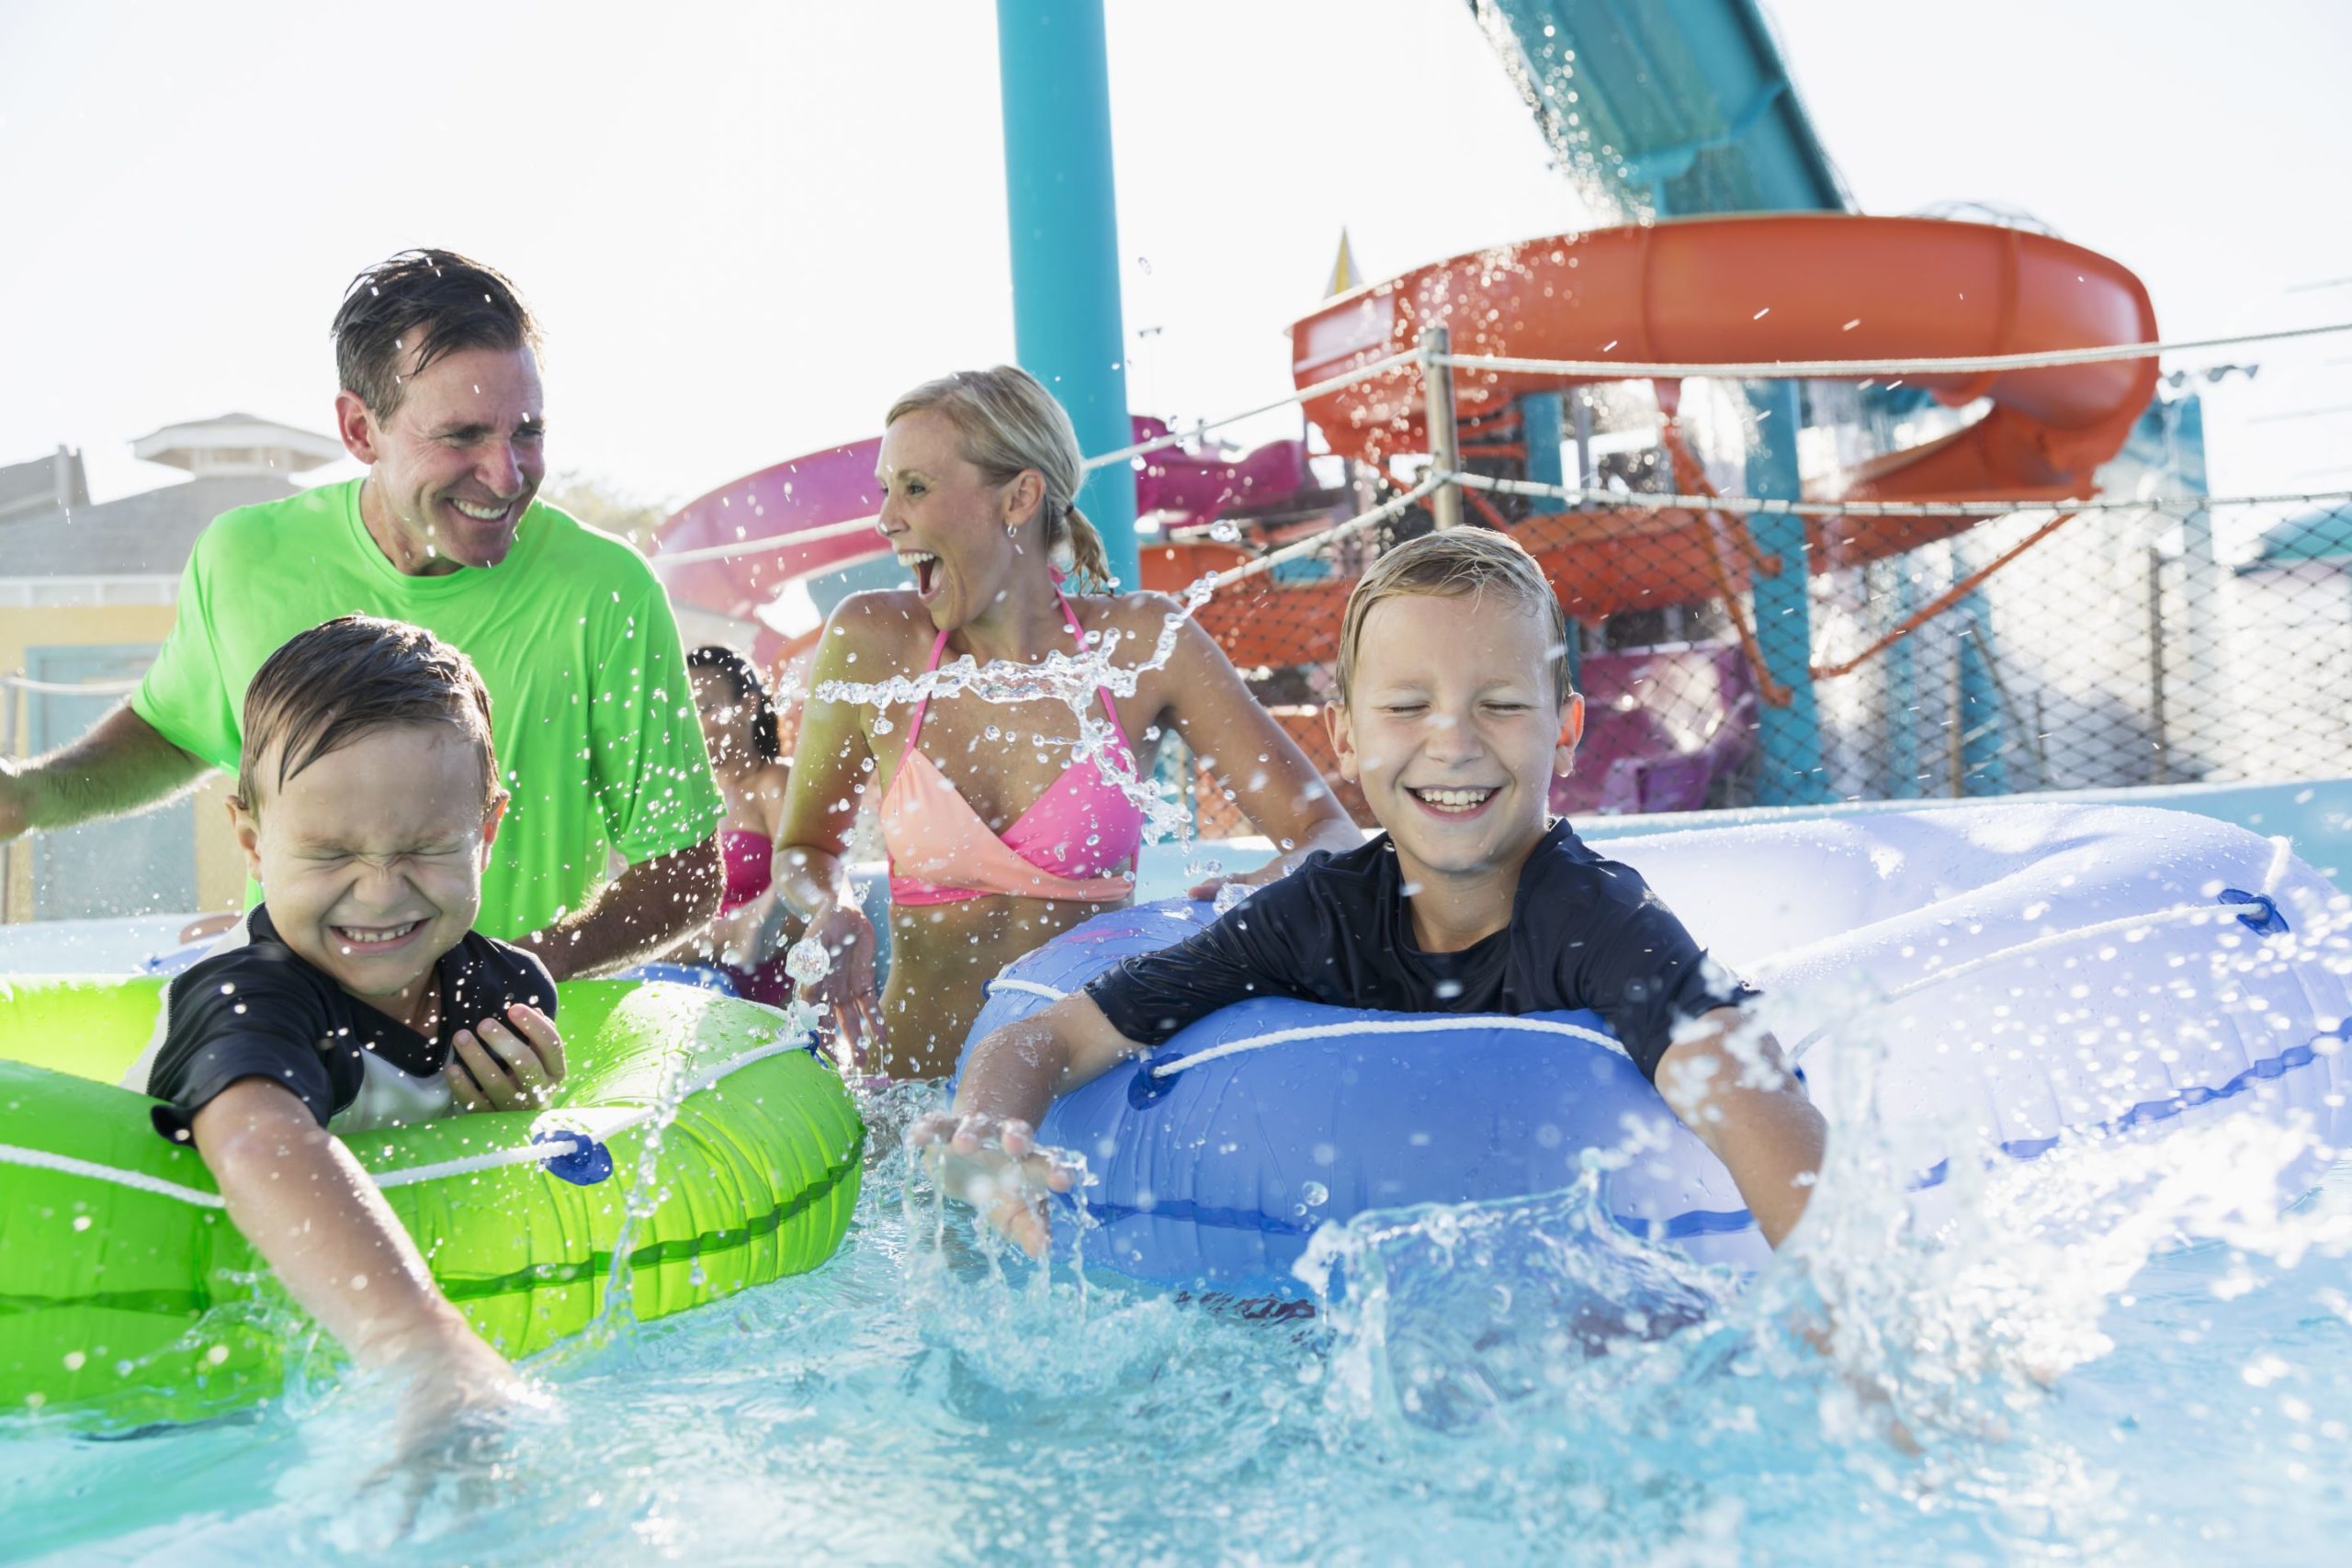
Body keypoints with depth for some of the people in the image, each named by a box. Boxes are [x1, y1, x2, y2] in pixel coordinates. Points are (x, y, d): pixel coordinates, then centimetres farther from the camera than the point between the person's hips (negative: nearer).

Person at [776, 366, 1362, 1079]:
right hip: (917, 1077, 1)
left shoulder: (1140, 643, -2)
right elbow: (805, 848, 13)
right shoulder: (870, 642, -1)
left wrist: (1257, 895, -22)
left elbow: (1327, 830, -1)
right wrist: (834, 915, -9)